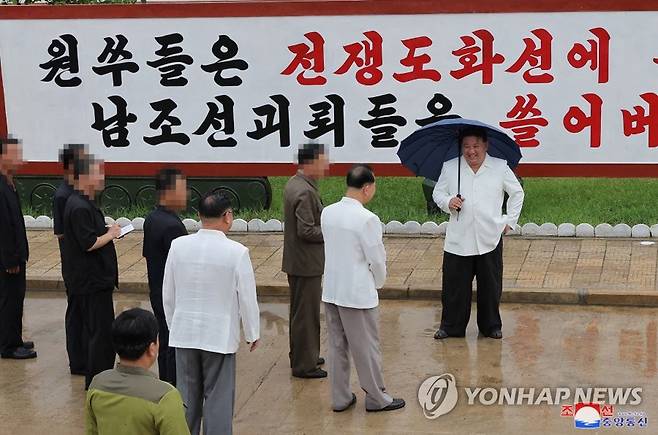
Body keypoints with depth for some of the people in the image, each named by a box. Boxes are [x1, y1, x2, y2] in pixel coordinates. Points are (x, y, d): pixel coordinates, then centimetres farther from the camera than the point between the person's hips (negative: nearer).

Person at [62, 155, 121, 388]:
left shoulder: (85, 203, 13)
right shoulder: (79, 208, -20)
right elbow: (89, 243, -24)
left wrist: (109, 232, 6)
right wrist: (111, 234, -10)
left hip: (95, 279, 11)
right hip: (91, 281, -11)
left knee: (96, 331, 18)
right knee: (101, 332, -4)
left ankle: (96, 378, 27)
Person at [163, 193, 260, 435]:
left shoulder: (178, 246, -5)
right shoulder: (236, 252, -16)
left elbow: (168, 294, 4)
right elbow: (247, 297, -9)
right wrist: (252, 333, 7)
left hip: (184, 333, 4)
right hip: (220, 336, -4)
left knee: (187, 395, 15)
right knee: (218, 398, 4)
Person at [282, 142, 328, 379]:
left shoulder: (293, 184, 8)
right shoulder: (305, 192, -24)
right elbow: (306, 231, -26)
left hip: (296, 262, 10)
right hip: (306, 263, -10)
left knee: (300, 311, 21)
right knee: (307, 313, 0)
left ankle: (301, 356, 33)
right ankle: (304, 365, 8)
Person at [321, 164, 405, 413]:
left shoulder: (328, 213, -1)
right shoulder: (367, 219, -21)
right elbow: (377, 259, -15)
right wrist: (379, 283, 6)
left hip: (331, 291, 6)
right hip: (358, 294, -6)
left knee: (337, 346, 15)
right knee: (367, 348, 7)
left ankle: (340, 398, 24)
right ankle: (376, 398, 20)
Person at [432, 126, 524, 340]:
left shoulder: (500, 167, 2)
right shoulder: (450, 168, 3)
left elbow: (517, 193, 14)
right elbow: (437, 192, 13)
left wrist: (509, 220, 8)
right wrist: (448, 202, -9)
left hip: (490, 239, 0)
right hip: (458, 240, 0)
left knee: (491, 286, 9)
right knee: (454, 285, 3)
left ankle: (491, 326, 25)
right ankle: (451, 326, 17)